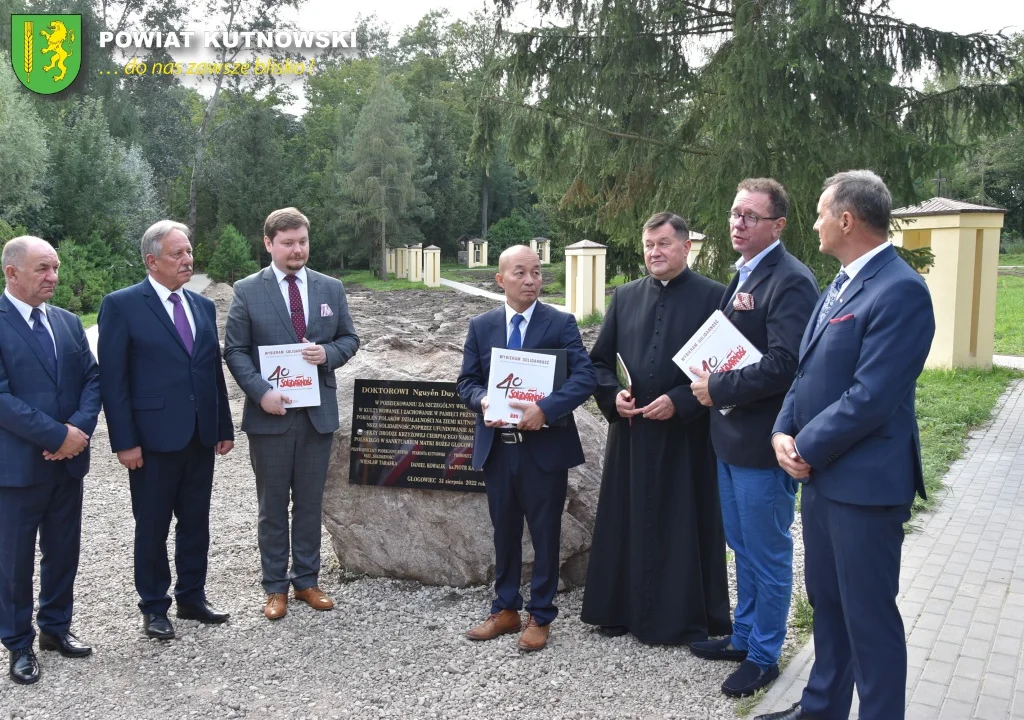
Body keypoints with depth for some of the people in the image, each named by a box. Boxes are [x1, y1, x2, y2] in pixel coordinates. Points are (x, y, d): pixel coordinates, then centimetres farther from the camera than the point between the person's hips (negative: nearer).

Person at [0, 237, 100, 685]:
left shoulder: (68, 322, 9)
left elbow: (92, 379, 6)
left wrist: (80, 427, -12)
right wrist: (58, 435, -18)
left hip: (68, 461, 6)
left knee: (63, 550, 15)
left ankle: (56, 626, 32)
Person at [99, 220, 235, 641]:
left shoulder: (203, 306, 11)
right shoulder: (122, 305, -7)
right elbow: (112, 378, -9)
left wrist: (225, 427, 11)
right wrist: (124, 441, -13)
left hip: (201, 436, 5)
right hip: (154, 438, -5)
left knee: (196, 523, 14)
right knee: (152, 527, 8)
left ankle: (192, 598, 29)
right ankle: (154, 607, 23)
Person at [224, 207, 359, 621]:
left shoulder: (331, 288, 6)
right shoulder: (247, 291, -2)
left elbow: (349, 339, 10)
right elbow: (235, 350, -3)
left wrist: (328, 353, -12)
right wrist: (261, 392, -16)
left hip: (318, 412, 2)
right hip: (270, 413, -2)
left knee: (310, 502, 11)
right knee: (273, 505, 8)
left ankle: (306, 580, 24)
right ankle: (275, 587, 20)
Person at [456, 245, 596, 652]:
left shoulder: (561, 324, -4)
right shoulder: (481, 327, 7)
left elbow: (585, 377, -14)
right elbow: (466, 382, 8)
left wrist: (545, 409, -27)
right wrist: (483, 400, -15)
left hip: (545, 447, -3)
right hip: (497, 447, 3)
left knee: (545, 533, 8)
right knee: (504, 531, 14)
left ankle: (540, 617, 22)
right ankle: (506, 610, 30)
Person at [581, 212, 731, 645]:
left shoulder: (713, 297, -4)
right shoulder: (625, 296, 9)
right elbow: (599, 359, 13)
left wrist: (679, 401, -17)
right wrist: (612, 395, -5)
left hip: (687, 435, -4)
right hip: (630, 432, 4)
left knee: (683, 525, 6)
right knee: (627, 521, 10)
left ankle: (683, 617, 19)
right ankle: (624, 608, 24)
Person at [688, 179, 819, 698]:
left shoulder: (791, 282, -17)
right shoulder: (741, 276, 12)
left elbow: (783, 365, -26)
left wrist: (718, 389, -16)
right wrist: (713, 383, 1)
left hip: (762, 443, -9)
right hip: (732, 437, 9)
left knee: (767, 554, 7)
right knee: (743, 548, 22)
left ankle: (764, 655, 23)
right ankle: (743, 636, 38)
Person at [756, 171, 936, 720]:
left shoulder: (900, 291, -18)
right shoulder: (840, 285, 12)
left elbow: (870, 398, -23)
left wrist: (808, 449, -14)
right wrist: (784, 431, -1)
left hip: (864, 482, -9)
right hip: (819, 472, 9)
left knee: (869, 616, 4)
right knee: (826, 601, 21)